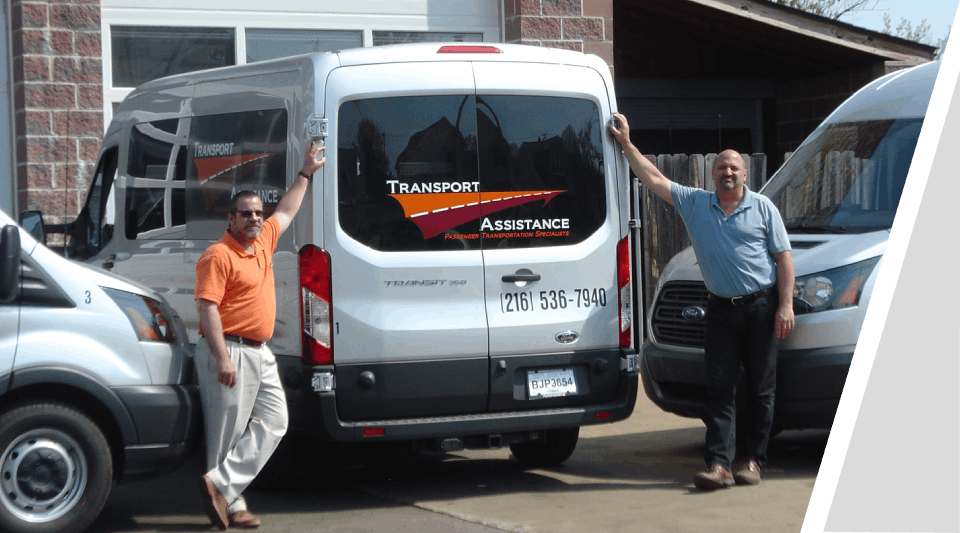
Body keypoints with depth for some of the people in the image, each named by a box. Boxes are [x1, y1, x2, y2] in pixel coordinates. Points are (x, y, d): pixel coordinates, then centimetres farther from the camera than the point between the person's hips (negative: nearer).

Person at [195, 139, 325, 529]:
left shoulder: (263, 241, 13)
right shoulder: (218, 256, -12)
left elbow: (286, 211, 33)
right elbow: (207, 307, -19)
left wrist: (305, 174, 37)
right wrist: (222, 358, -25)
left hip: (260, 353, 9)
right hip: (230, 352, -9)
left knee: (273, 422, 4)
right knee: (228, 431, -4)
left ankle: (222, 484, 0)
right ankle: (232, 504, 1)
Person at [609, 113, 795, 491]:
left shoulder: (763, 208, 4)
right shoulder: (694, 204, 10)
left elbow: (783, 258, 2)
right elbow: (653, 179, 10)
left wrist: (785, 305, -7)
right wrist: (626, 143, 5)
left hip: (761, 306, -1)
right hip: (721, 308, 2)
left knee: (760, 387, 2)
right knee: (719, 388, -5)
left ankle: (751, 459, 9)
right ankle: (719, 463, -8)